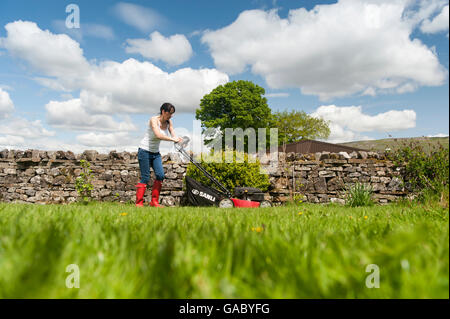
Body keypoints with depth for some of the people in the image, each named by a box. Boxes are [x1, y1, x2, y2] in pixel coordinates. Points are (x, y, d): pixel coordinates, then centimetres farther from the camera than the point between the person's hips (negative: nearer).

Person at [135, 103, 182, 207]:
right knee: (145, 178, -8)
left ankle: (154, 201, 1)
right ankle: (139, 202, 2)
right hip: (145, 151, -6)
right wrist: (172, 139, -43)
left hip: (156, 153, 6)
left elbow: (174, 135, -9)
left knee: (160, 175, -8)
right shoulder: (154, 120, -17)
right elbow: (158, 135, -33)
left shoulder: (169, 122, 2)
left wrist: (179, 140, -32)